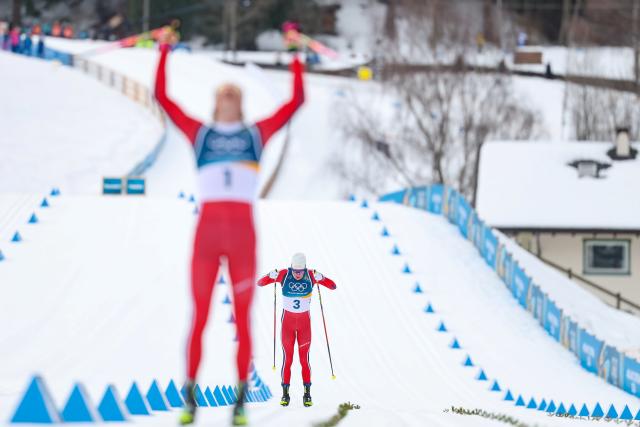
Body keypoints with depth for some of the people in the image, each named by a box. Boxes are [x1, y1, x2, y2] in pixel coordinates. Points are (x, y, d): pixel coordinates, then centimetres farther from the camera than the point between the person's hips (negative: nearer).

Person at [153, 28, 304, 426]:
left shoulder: (257, 133, 15)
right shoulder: (200, 133, 14)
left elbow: (297, 100, 13)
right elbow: (162, 96, 10)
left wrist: (296, 56, 14)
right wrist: (164, 51, 10)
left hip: (243, 234, 0)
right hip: (207, 232, 0)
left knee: (243, 321, -1)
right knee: (199, 319, -3)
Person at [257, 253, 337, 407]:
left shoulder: (310, 276, -11)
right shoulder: (284, 275, -13)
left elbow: (332, 286, -15)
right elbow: (260, 283, -13)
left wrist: (319, 278, -33)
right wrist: (272, 276, -34)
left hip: (304, 321, 0)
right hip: (287, 320, 0)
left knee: (304, 358, 1)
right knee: (287, 357, -1)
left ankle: (307, 394, 8)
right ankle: (285, 393, 5)